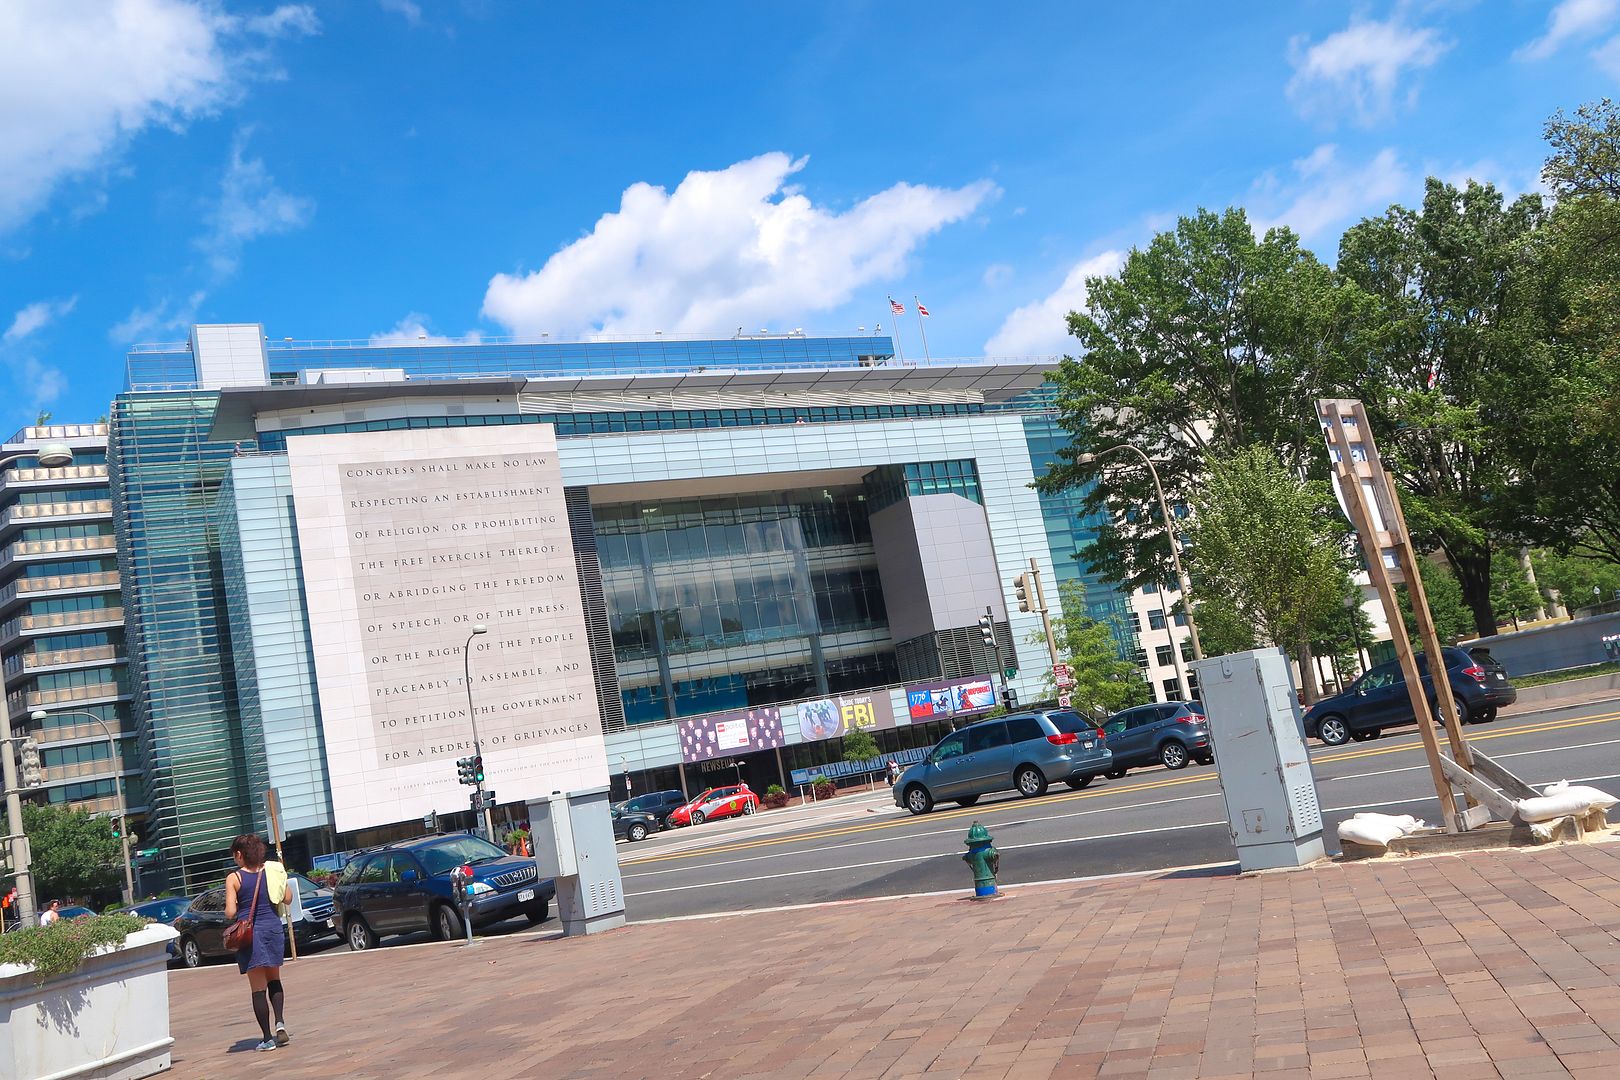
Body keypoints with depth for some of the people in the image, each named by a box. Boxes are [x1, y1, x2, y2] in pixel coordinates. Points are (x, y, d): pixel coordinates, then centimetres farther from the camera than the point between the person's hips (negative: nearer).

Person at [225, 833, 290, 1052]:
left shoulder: (233, 878, -7)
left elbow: (230, 913, -12)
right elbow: (287, 899, 8)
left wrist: (230, 913, 10)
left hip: (250, 934, -3)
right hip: (274, 929, 3)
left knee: (258, 988, 4)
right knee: (274, 980, 20)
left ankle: (268, 1038, 4)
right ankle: (280, 1022, 0)